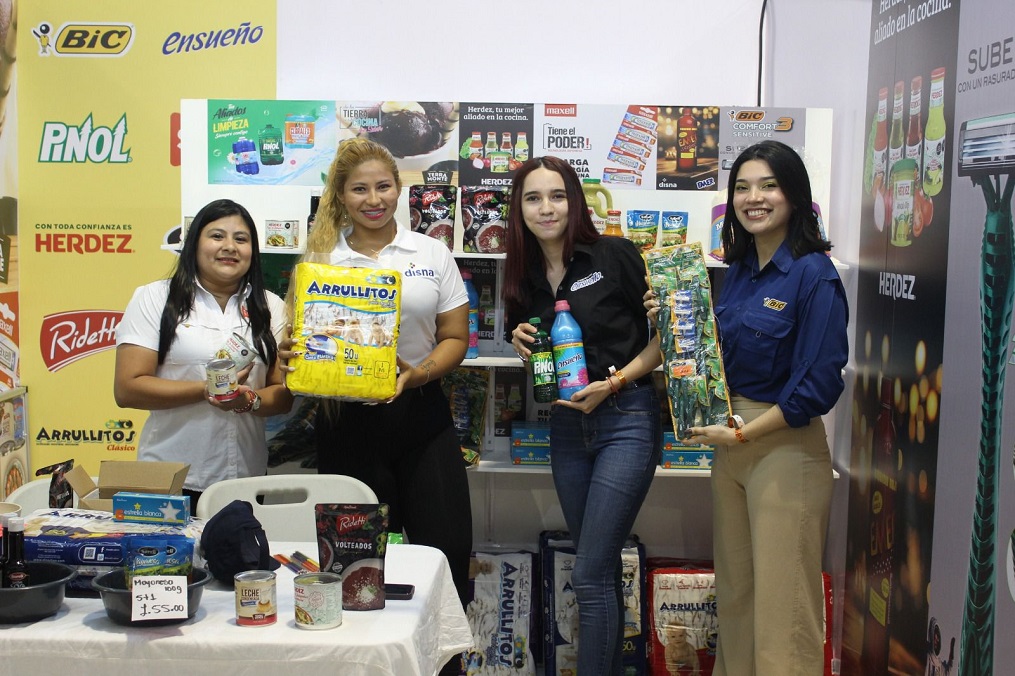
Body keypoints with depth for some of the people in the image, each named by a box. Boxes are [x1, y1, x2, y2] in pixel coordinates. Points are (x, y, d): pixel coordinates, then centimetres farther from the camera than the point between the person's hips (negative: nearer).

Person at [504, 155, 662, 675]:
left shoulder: (615, 256, -9)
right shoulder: (524, 276, 7)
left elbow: (664, 335, -6)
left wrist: (613, 383, -17)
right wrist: (522, 346, -2)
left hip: (626, 421, -6)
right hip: (566, 425, 6)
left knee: (590, 576, -8)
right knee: (601, 568, 16)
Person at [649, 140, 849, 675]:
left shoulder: (814, 274, -14)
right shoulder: (738, 270, 9)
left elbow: (819, 384, -18)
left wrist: (741, 433, -16)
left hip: (786, 447, -7)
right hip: (730, 444, 7)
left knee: (782, 608, 3)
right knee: (734, 592, 18)